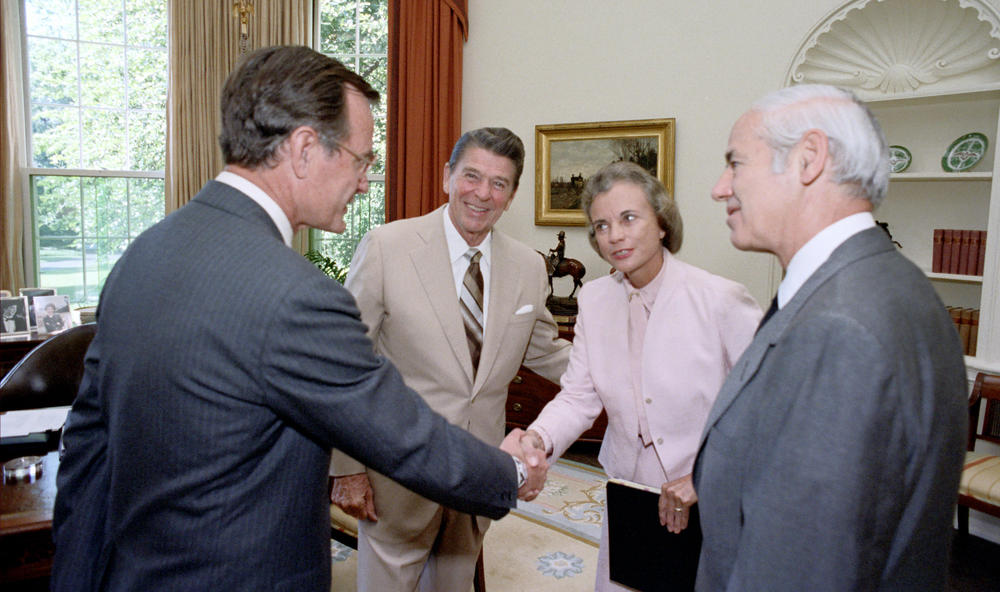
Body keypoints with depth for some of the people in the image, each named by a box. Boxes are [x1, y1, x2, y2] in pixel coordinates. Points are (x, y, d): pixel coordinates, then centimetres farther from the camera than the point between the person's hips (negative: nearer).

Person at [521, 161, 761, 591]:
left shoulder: (722, 300, -18)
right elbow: (579, 396, 0)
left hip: (708, 506, -4)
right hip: (627, 499, 4)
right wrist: (538, 438, -19)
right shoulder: (594, 299, -1)